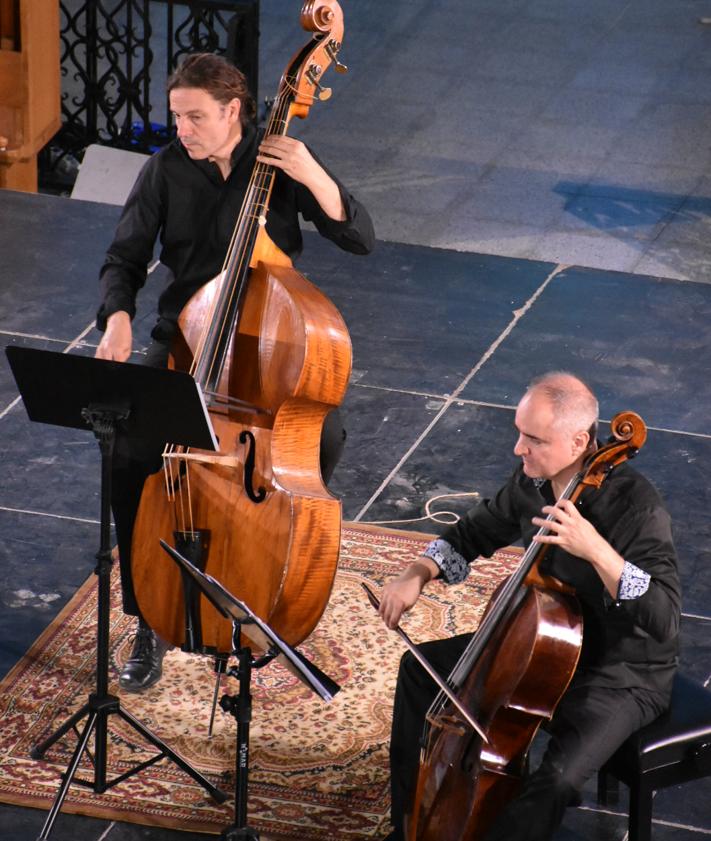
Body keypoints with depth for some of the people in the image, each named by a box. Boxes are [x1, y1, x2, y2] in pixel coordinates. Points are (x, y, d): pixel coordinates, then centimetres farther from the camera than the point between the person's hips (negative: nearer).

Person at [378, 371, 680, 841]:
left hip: (623, 677, -8)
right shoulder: (533, 482, -8)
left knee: (556, 781, -33)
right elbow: (475, 533, 12)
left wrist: (597, 551, -47)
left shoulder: (636, 507, -30)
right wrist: (419, 574, -5)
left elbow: (665, 621, -38)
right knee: (422, 669, 11)